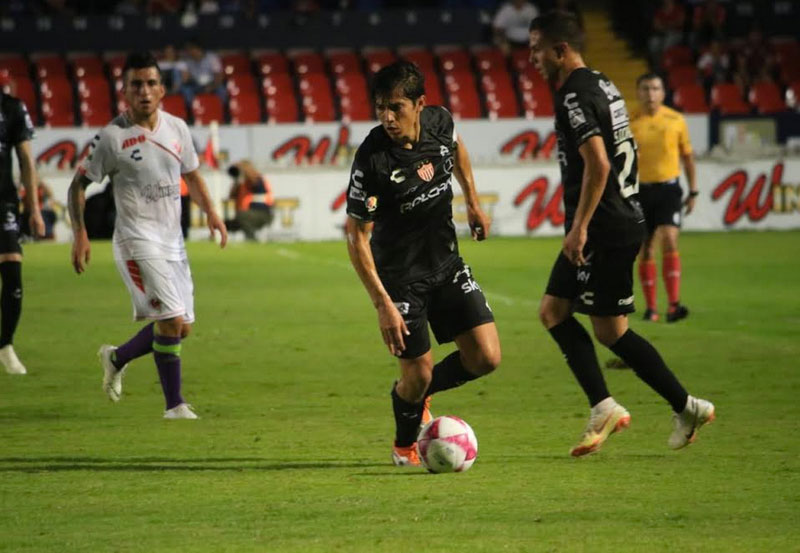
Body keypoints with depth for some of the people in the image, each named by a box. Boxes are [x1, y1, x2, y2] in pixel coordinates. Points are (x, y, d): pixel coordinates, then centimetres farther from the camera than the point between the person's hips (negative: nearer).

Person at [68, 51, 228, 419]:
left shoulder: (177, 129, 6)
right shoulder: (112, 137, -9)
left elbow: (191, 175, 21)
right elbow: (78, 185, -3)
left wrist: (210, 211, 5)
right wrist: (80, 234, -12)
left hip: (172, 240, 6)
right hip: (137, 241, -6)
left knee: (182, 328, 8)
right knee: (170, 320, -16)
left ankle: (116, 358, 31)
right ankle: (174, 404, -3)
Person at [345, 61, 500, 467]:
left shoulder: (439, 122, -10)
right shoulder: (372, 159, -25)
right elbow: (356, 235, -20)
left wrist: (473, 202, 22)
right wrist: (382, 304, -24)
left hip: (447, 265, 5)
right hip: (400, 276, -5)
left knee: (485, 358, -4)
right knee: (418, 372, -5)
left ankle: (420, 393, 26)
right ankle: (405, 444, 28)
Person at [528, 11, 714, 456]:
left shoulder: (576, 96, -16)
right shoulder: (602, 86, 15)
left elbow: (598, 164, -26)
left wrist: (580, 227, -23)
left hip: (606, 231, -10)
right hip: (623, 222, 10)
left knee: (611, 331, -3)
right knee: (554, 311, 9)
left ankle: (686, 407, 5)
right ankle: (604, 409, 5)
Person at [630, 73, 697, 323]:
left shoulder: (676, 120, 2)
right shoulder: (629, 123, 0)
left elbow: (687, 156, 11)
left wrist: (693, 191, 9)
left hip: (669, 189, -1)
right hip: (639, 190, 1)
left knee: (669, 241, -16)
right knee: (645, 249, 5)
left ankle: (674, 305, -19)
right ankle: (650, 307, 16)